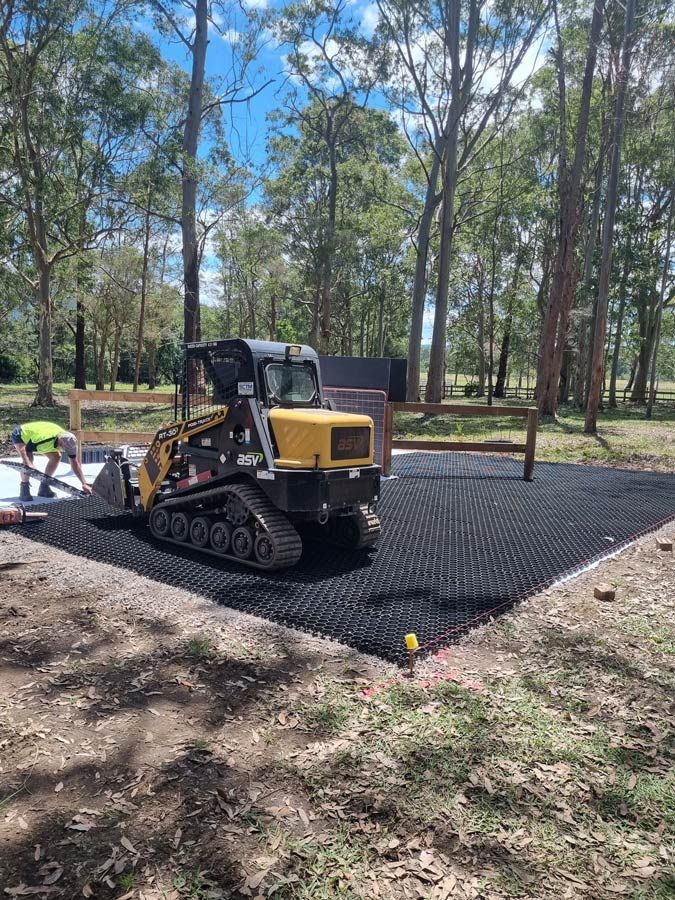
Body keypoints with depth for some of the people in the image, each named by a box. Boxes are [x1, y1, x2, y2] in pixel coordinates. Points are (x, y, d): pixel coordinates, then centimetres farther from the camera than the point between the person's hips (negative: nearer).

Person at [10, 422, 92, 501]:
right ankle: (24, 490, -16)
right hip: (20, 435, -6)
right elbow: (22, 449, -36)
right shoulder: (45, 440, -43)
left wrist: (84, 483, -18)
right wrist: (28, 464, -50)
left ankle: (43, 488, 4)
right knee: (28, 458, -31)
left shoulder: (67, 440, -22)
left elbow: (75, 463, -15)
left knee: (56, 456, -7)